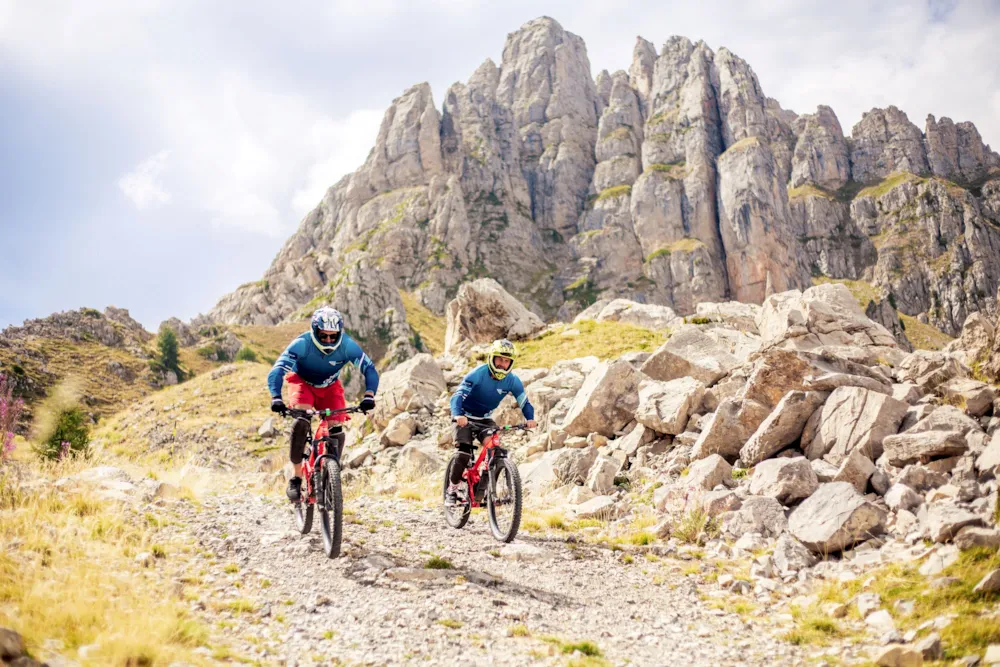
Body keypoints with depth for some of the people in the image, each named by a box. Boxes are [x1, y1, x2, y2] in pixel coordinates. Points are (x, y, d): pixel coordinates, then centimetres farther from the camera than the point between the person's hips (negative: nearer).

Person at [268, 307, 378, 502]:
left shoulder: (347, 345, -28)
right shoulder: (302, 344, -34)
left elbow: (370, 370, -27)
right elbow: (276, 371, -41)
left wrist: (369, 396, -45)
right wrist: (276, 398, -57)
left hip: (330, 387, 2)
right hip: (302, 382, -2)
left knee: (337, 431, -17)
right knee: (301, 423, -29)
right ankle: (296, 478, -17)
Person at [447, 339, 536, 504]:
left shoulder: (513, 381, -13)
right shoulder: (478, 374, -25)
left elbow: (524, 402, -8)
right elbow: (458, 395, -32)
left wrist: (530, 419, -30)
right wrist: (458, 415, -52)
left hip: (485, 419, 4)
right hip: (465, 418, -4)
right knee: (465, 452, -22)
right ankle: (453, 488, -2)